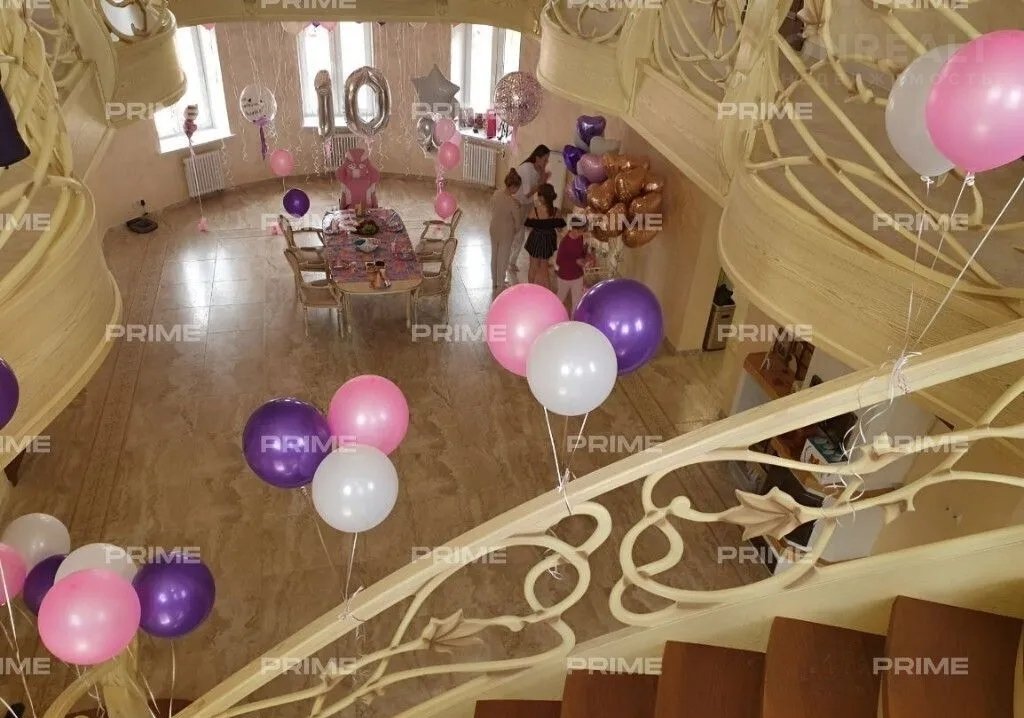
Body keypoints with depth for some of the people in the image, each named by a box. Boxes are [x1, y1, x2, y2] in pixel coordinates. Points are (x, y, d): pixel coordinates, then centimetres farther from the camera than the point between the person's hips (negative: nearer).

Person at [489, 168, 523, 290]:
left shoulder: (496, 193, -12)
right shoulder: (513, 202, -29)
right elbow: (518, 220, -16)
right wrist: (515, 230, 4)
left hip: (494, 229, 6)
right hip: (506, 232, -6)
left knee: (494, 256, 22)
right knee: (503, 258, 13)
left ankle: (494, 282, 38)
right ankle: (500, 285, 30)